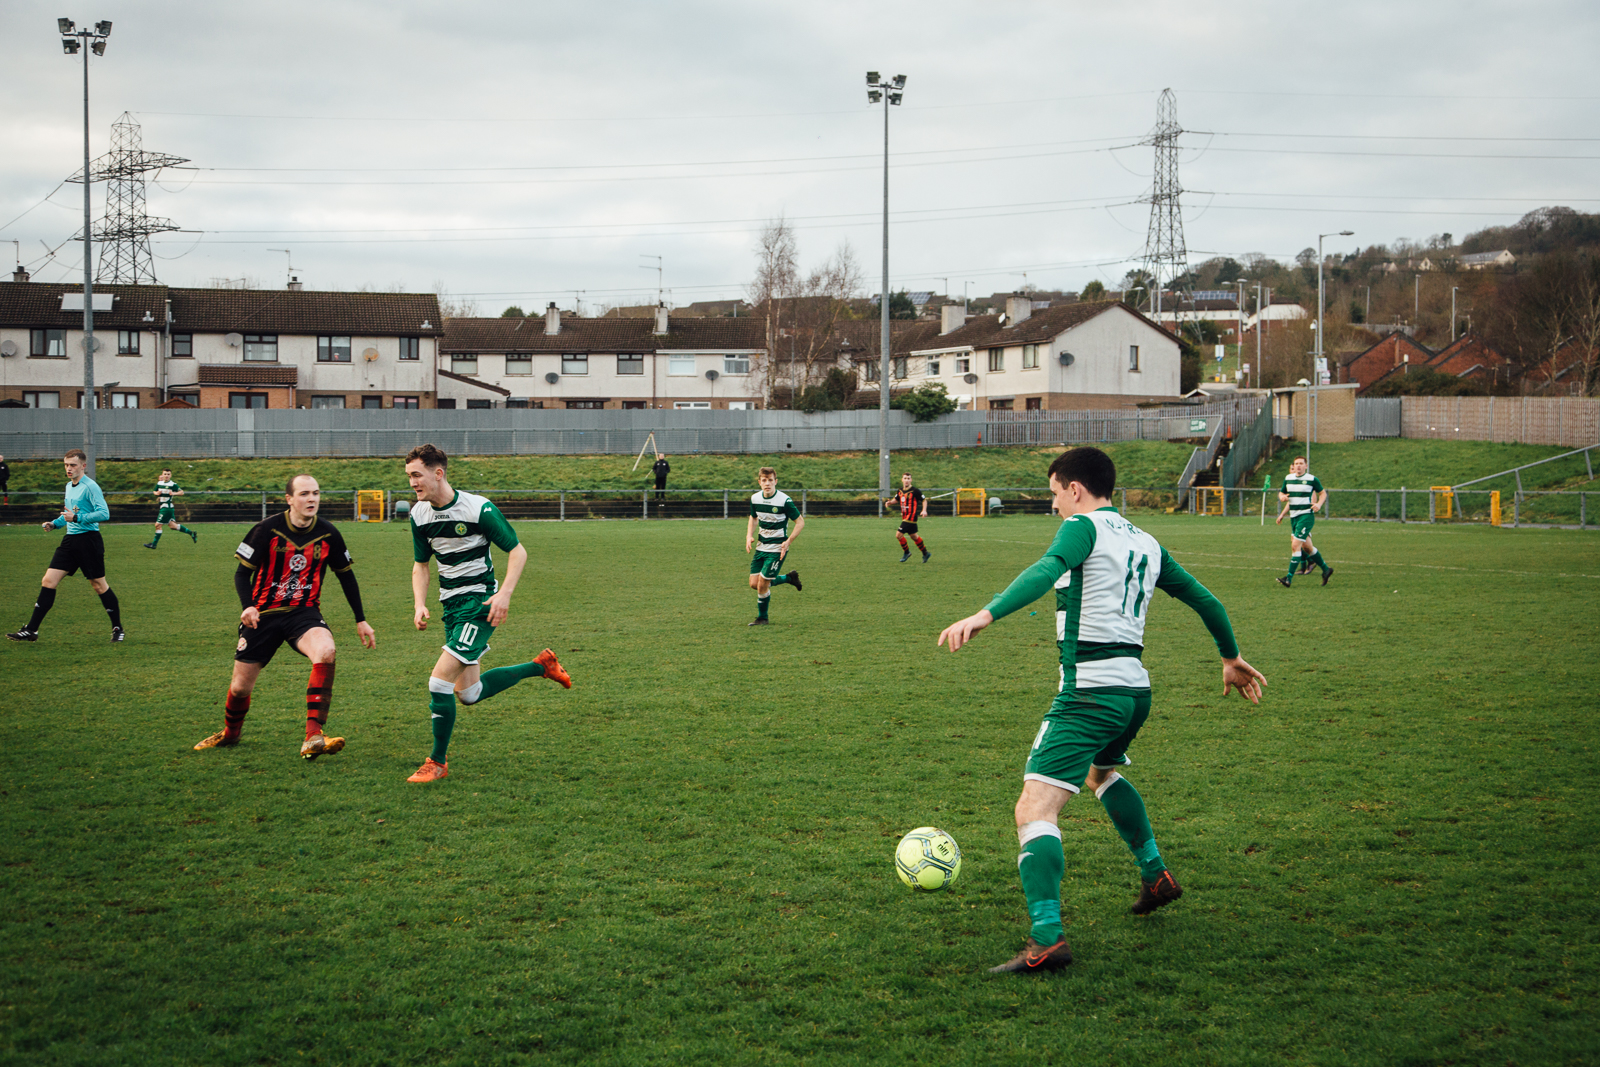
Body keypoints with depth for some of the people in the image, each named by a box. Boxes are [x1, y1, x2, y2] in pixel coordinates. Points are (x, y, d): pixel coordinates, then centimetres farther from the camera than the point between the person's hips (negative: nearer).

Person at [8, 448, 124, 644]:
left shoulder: (90, 487, -13)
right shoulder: (69, 486, 14)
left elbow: (104, 513, -21)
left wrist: (77, 518, -25)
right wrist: (55, 523, 14)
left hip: (88, 539, -8)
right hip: (70, 539, 8)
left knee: (99, 585, 0)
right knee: (48, 581, 1)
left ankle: (117, 629, 15)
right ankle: (31, 630, 1)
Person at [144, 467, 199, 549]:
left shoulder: (173, 485, -9)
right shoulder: (159, 483, 10)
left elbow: (181, 492, -8)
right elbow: (155, 492, 23)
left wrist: (174, 493, -24)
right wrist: (157, 493, 0)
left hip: (167, 508, -8)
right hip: (162, 507, 8)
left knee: (158, 525, -5)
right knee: (173, 525, 11)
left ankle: (154, 544, 5)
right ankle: (191, 533, 20)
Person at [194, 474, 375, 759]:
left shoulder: (328, 534, -3)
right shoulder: (267, 530, -11)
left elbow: (346, 575, 11)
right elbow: (242, 572, -5)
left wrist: (360, 620, 14)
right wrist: (248, 606, -24)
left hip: (304, 612, 1)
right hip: (264, 614, -1)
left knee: (326, 651, -32)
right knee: (241, 686, 4)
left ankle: (313, 738, -33)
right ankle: (230, 733, 40)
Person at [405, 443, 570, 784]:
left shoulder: (479, 509, -16)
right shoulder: (419, 514, 2)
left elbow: (517, 551, -9)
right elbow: (420, 563, 15)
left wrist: (504, 594, -21)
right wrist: (420, 604, -1)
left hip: (479, 603, -7)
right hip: (451, 606, 7)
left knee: (440, 680, -17)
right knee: (468, 694, 10)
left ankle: (438, 762, -3)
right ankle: (541, 666, 29)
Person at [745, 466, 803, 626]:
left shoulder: (784, 500, -17)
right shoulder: (755, 498, 0)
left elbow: (800, 522, -10)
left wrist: (788, 542, -19)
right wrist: (749, 536, 1)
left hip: (777, 549, -6)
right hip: (761, 547, 6)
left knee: (762, 584, -8)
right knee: (754, 584, 4)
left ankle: (762, 618, 15)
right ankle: (789, 578, 26)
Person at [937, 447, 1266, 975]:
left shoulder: (1085, 527, -4)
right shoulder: (1146, 543, 18)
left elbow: (1046, 571, -25)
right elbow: (1205, 600, 26)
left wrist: (985, 614, -36)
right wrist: (1231, 658, 42)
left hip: (1089, 690, -9)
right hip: (1136, 688, 9)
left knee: (1035, 809, -15)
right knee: (1101, 773, 39)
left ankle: (1046, 939, -30)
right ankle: (1155, 876, 46)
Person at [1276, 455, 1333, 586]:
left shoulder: (1312, 479, -4)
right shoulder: (1288, 479, 10)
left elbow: (1322, 493, 6)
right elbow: (1282, 493, 20)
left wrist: (1318, 504, -12)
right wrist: (1282, 496, -4)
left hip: (1306, 515, -7)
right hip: (1294, 517, 7)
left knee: (1295, 545, -15)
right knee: (1307, 547, 13)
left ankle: (1289, 578, -15)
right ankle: (1325, 569, 31)